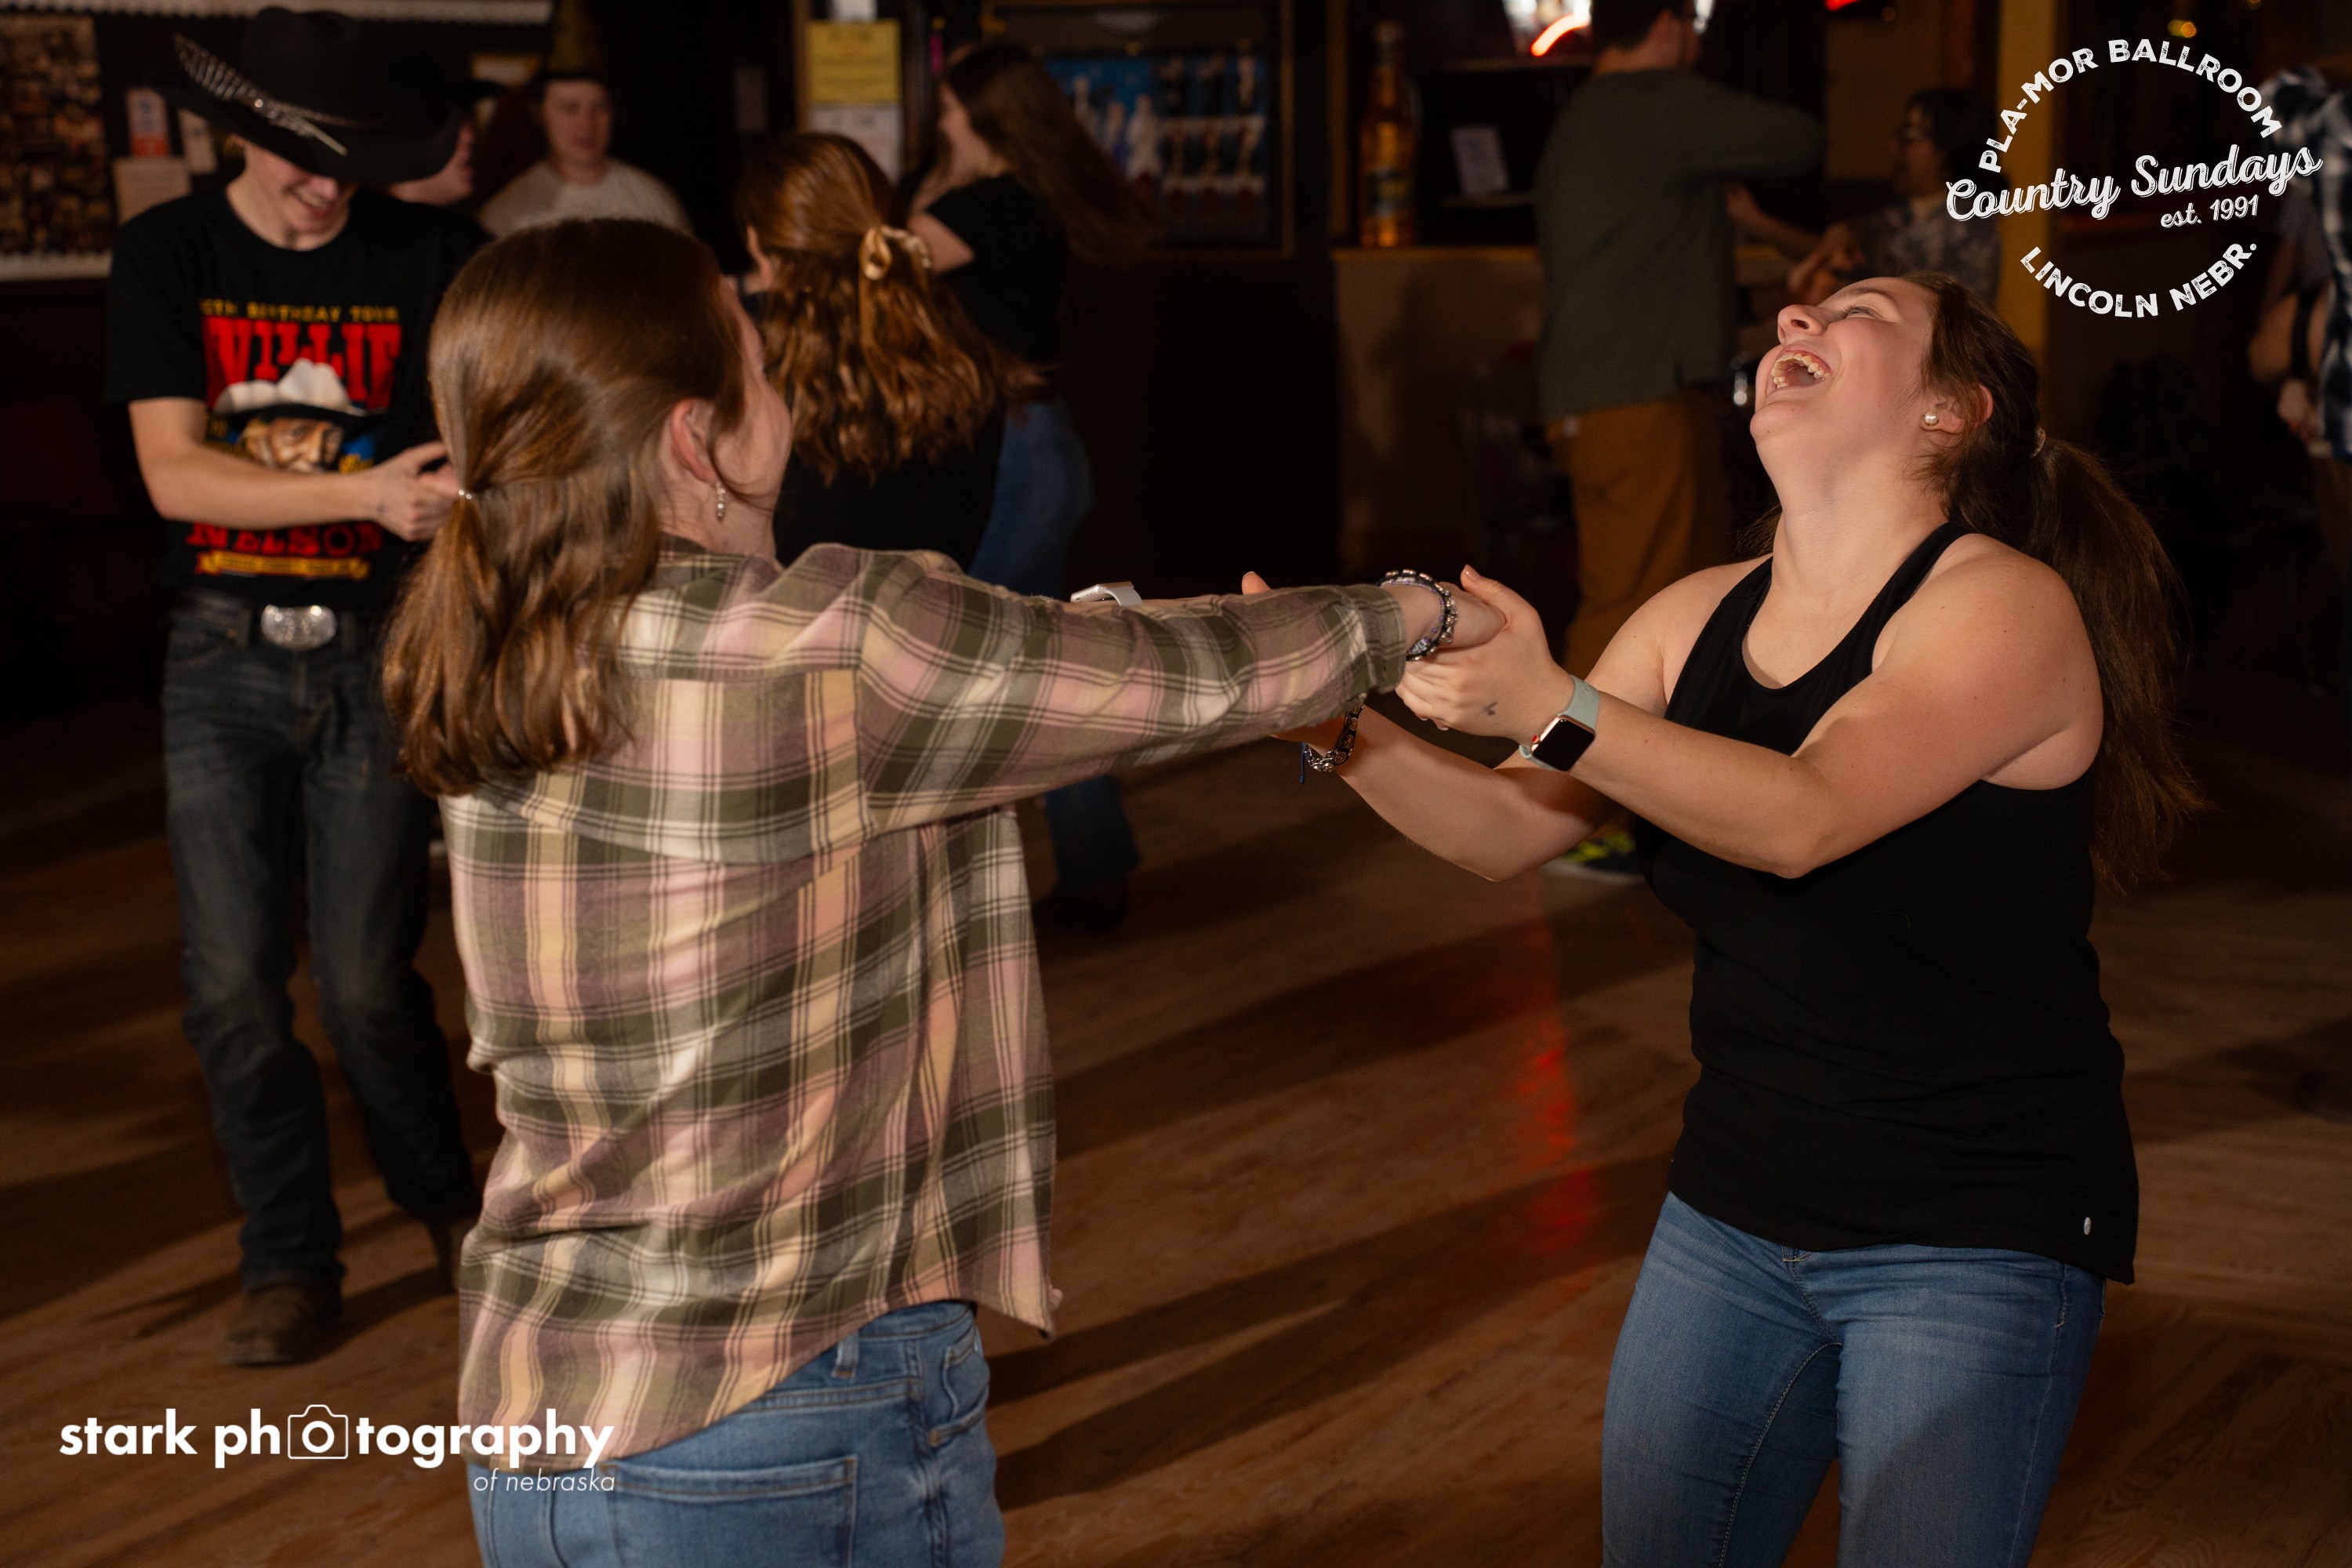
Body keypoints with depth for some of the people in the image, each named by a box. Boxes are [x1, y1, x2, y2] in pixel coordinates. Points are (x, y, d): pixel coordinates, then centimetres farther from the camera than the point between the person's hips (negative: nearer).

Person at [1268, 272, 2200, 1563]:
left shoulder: (2005, 608, -14)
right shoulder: (1700, 619, 6)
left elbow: (1803, 821, -30)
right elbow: (1505, 832, 4)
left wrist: (1558, 711, -40)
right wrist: (1340, 726, -11)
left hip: (1974, 1243, -6)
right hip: (1737, 1205, 6)